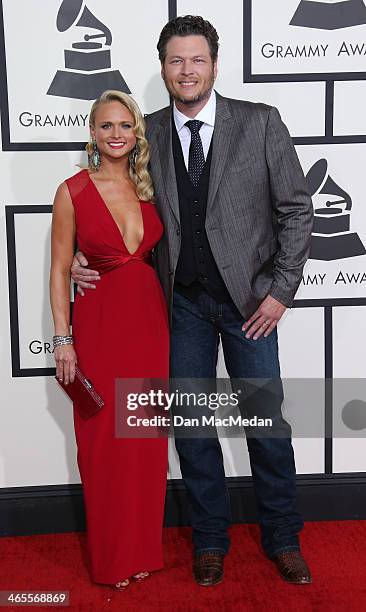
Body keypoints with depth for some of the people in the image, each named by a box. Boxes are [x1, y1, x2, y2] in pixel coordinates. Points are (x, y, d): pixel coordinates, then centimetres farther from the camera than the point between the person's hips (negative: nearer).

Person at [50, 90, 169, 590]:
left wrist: (169, 322, 6)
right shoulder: (73, 192, -5)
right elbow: (60, 269, -4)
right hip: (99, 323, -3)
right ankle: (112, 556, 23)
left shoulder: (149, 188, 6)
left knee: (148, 438, 10)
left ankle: (144, 546, 28)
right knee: (105, 440, 5)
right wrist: (63, 339, -9)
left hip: (150, 320, 4)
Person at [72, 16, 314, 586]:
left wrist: (280, 290, -7)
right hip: (183, 301, 2)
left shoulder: (261, 123, -5)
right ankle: (210, 538, 29)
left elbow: (296, 208, -3)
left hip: (249, 298, -2)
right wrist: (85, 255, -4)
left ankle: (282, 538, 27)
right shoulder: (148, 134, 2)